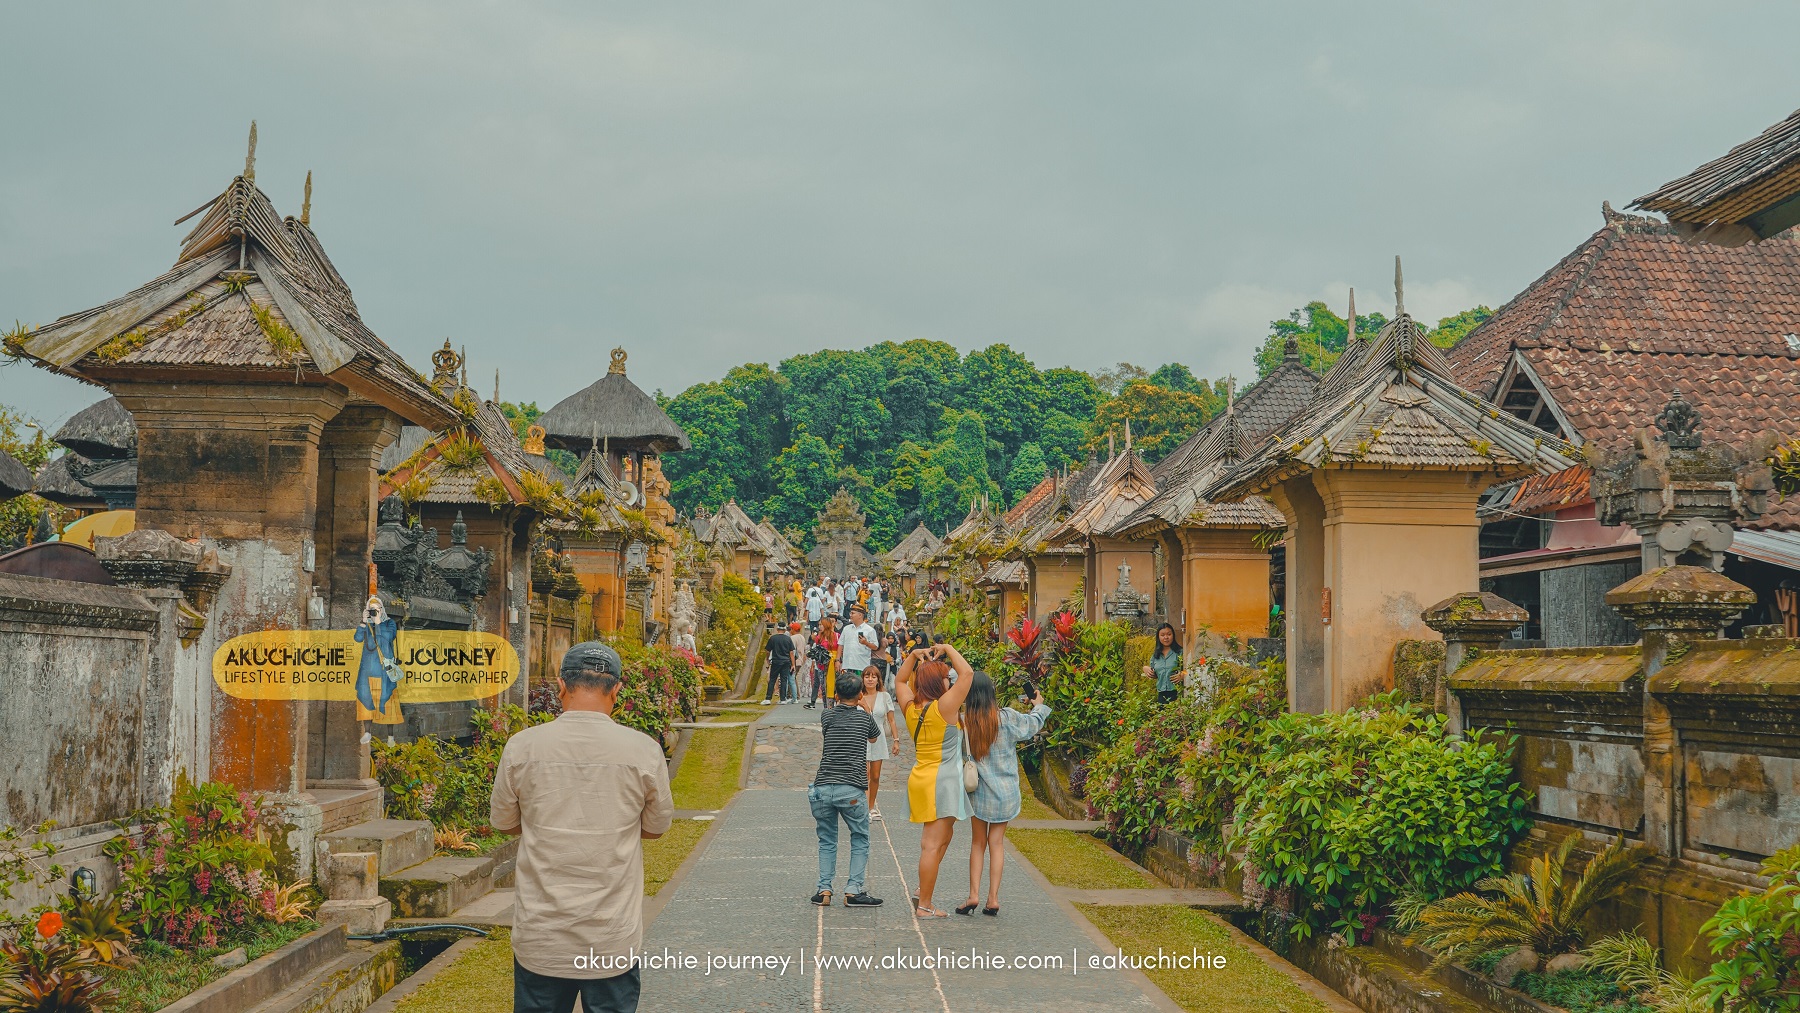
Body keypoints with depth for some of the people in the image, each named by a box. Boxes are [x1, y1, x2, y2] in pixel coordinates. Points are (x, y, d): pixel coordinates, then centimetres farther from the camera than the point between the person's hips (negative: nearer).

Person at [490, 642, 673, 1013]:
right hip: (613, 940, -1)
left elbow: (503, 823, 7)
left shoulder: (522, 747, -8)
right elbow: (656, 828, 5)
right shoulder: (644, 751, -10)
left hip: (540, 937, 1)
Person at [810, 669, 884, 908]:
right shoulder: (864, 717, 5)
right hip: (851, 790, -2)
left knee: (827, 841, 16)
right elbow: (874, 737, 28)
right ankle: (853, 890, 3)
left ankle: (824, 890, 7)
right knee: (860, 840, 12)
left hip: (823, 788, 2)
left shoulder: (827, 715, 8)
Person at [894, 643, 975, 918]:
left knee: (943, 837, 20)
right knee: (933, 844, -5)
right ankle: (924, 906, -2)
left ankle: (921, 892, 16)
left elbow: (900, 681, 23)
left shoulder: (910, 709, 5)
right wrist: (948, 649, -2)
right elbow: (967, 673, -13)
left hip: (919, 779, 8)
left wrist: (914, 656, 13)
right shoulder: (943, 707, -14)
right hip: (941, 781, -8)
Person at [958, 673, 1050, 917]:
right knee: (997, 843, 8)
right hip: (1005, 791, 0)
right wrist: (1039, 706, 27)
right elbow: (1032, 723, 9)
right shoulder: (1006, 717, -9)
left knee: (978, 843, 13)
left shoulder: (964, 721, -9)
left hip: (977, 792, 0)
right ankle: (993, 899, 7)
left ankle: (973, 894, 5)